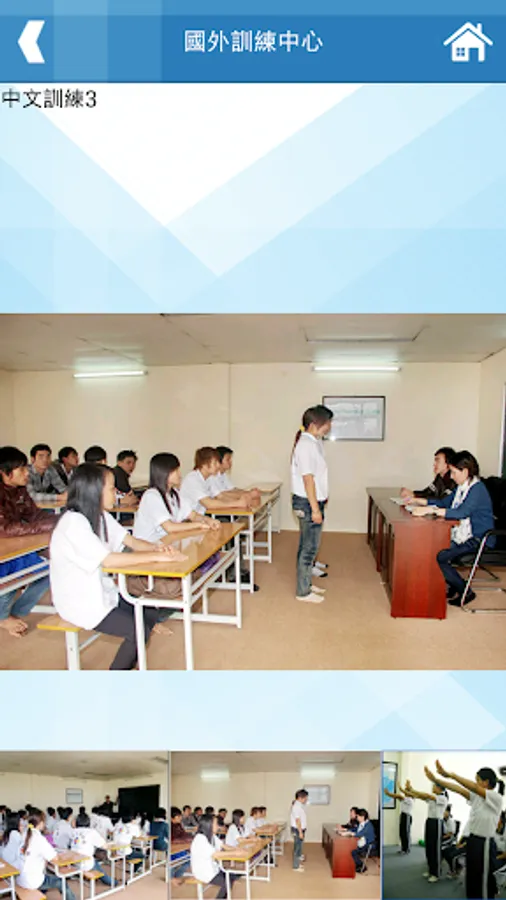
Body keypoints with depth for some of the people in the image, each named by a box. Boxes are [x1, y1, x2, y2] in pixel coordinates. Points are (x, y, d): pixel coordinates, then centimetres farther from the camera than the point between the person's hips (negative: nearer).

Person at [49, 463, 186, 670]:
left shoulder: (100, 515, 3)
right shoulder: (73, 523, -25)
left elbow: (132, 542, 1)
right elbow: (108, 559, -32)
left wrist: (157, 548, -20)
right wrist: (156, 556, -30)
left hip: (101, 591, 9)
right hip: (79, 603, -9)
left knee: (150, 614, 3)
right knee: (139, 631, -14)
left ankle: (129, 663, 21)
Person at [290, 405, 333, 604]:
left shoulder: (314, 442, 11)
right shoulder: (306, 445, -20)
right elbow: (307, 478, -23)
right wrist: (315, 509, -22)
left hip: (313, 501, 10)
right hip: (307, 503, -10)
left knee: (307, 545, 18)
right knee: (310, 547, -1)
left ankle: (306, 584, 31)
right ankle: (303, 592, 11)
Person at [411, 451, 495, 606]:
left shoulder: (477, 489, -20)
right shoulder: (462, 487, 8)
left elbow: (461, 512, -34)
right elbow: (445, 502, 21)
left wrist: (429, 510, -39)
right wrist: (418, 501, 11)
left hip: (478, 540, -9)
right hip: (463, 535, 9)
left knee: (438, 557, -20)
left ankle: (465, 592, 0)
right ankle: (451, 586, 11)